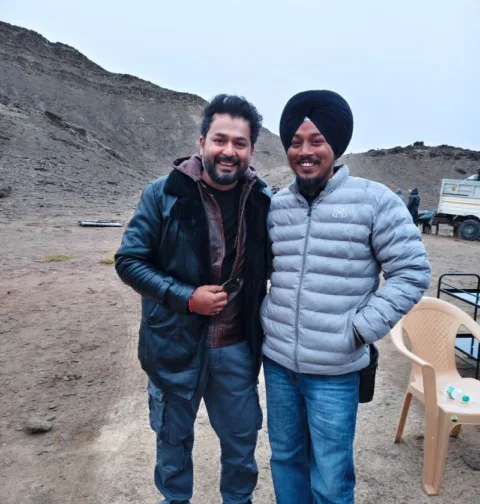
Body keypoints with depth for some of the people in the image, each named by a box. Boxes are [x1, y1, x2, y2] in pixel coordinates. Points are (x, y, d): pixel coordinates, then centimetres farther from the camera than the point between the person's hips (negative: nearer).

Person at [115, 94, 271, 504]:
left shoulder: (262, 200, -7)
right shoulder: (164, 194, -13)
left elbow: (274, 264, 6)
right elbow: (129, 261, -9)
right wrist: (185, 297, -20)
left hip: (237, 346, 2)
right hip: (175, 343, -1)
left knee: (241, 438, 19)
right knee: (174, 435, 21)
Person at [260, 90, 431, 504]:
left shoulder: (374, 201, -11)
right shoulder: (276, 205, 4)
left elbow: (412, 271, -9)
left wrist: (361, 328, -14)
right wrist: (268, 318, 2)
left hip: (335, 370, -4)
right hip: (277, 362, 5)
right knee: (285, 457, 24)